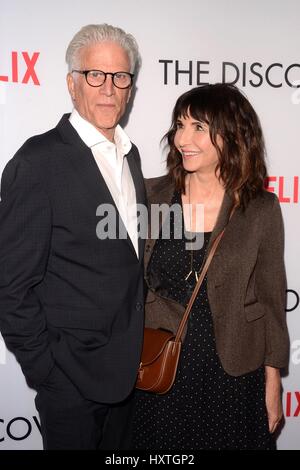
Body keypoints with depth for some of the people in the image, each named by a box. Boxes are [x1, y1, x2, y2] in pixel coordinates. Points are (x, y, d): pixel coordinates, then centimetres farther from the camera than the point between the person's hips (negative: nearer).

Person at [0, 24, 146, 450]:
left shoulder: (128, 153, 6)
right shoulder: (39, 162, -18)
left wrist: (138, 345, 10)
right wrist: (44, 369, -14)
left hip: (126, 364, 7)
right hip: (71, 373, -7)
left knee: (117, 448, 23)